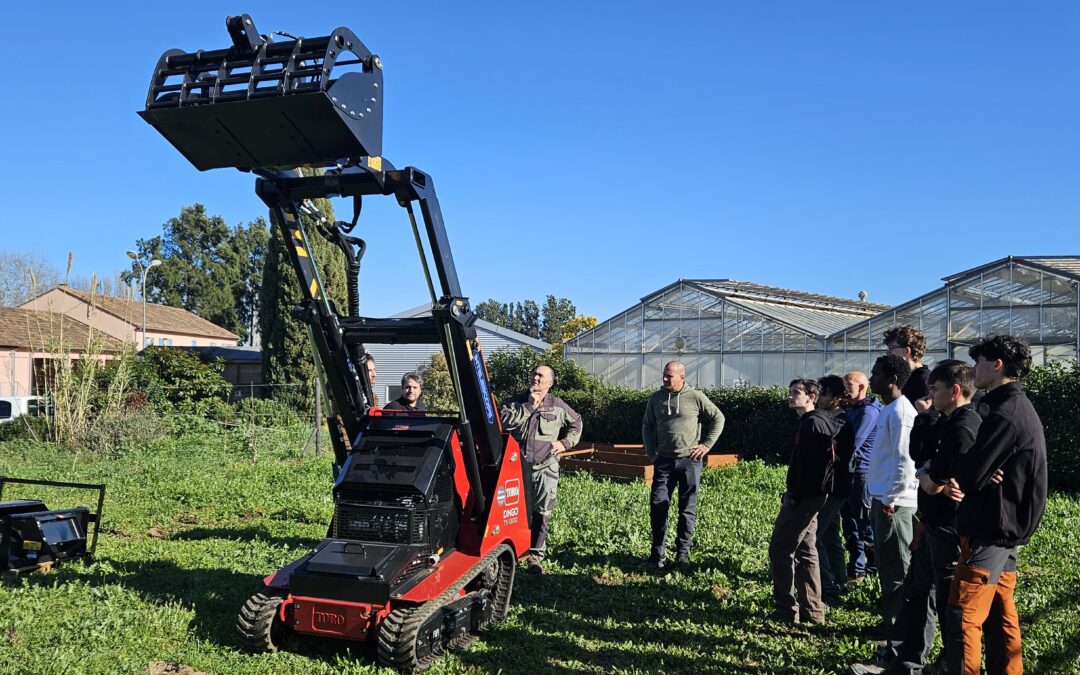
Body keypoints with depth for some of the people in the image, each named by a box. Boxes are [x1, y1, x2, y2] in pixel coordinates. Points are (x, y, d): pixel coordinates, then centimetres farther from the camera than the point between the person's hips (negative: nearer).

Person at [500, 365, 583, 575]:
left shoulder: (558, 406, 6)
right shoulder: (517, 401, 5)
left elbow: (576, 423, 21)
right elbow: (504, 422, -12)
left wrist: (565, 443, 8)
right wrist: (528, 407, -13)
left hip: (546, 467, 0)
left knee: (542, 512, 0)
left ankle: (536, 554, 8)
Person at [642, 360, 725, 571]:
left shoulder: (696, 397, -5)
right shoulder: (656, 398, 4)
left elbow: (718, 418, 6)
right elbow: (647, 426, 16)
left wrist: (707, 444, 0)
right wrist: (651, 452, 7)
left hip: (690, 460, -2)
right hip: (664, 460, 2)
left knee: (688, 508, 6)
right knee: (658, 506, -2)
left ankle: (683, 552, 18)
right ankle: (657, 553, 6)